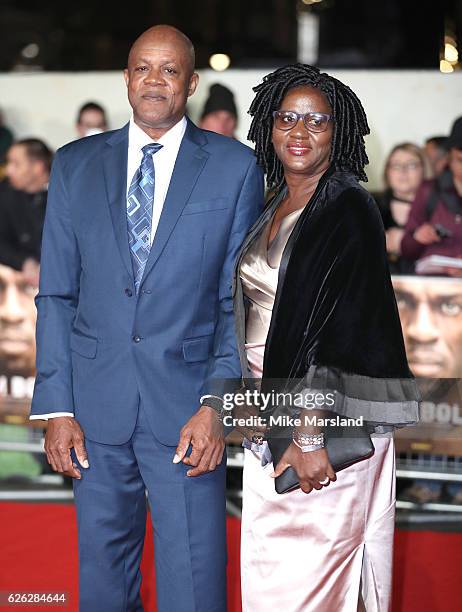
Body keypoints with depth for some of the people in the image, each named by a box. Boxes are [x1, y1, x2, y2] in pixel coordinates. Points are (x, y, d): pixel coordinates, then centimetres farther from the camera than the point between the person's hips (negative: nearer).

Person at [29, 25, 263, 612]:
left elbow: (242, 298, 0)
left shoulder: (235, 167, 2)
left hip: (186, 407, -2)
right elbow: (55, 295, 7)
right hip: (95, 406, 2)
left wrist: (217, 404, -10)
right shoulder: (75, 165, 8)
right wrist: (56, 408, -1)